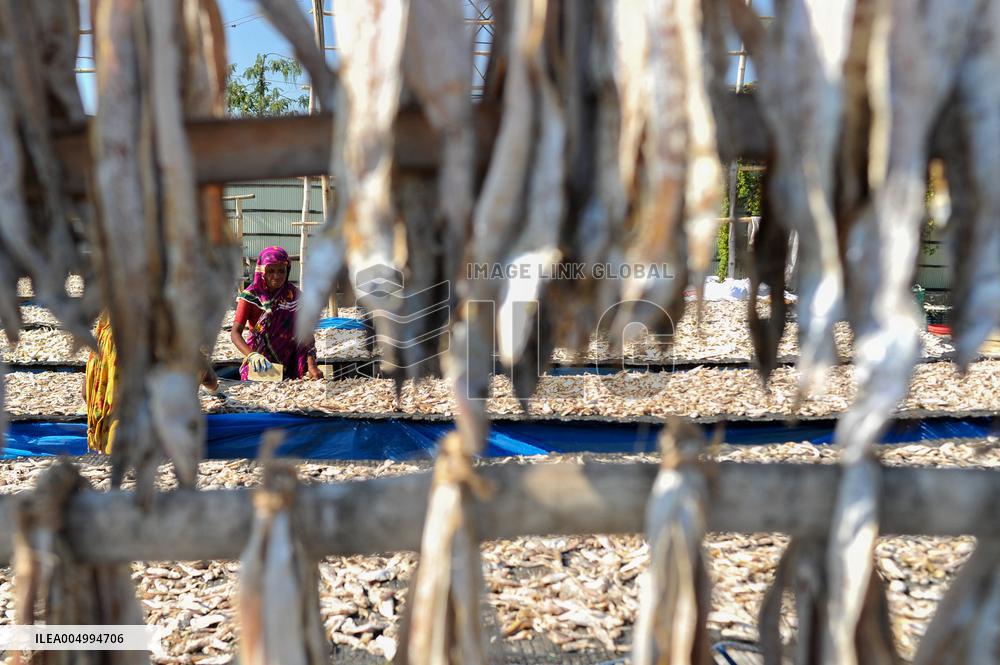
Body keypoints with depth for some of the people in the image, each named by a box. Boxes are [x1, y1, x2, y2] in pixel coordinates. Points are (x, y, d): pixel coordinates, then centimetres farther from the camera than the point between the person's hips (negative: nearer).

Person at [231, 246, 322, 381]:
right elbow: (235, 332, -12)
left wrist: (311, 365, -20)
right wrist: (252, 355, -31)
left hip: (289, 365, 1)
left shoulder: (295, 295, 0)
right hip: (258, 365, -1)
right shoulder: (250, 296, -5)